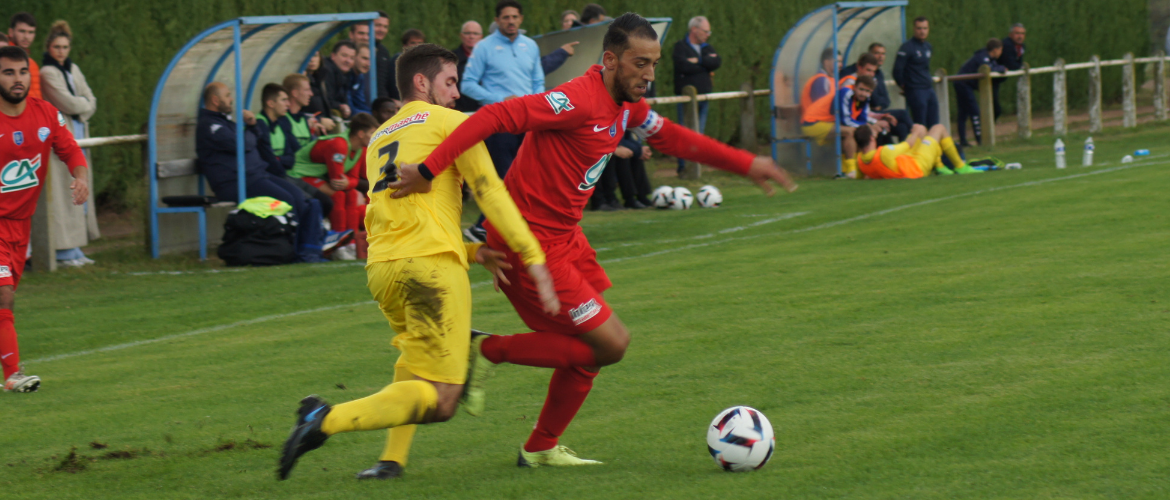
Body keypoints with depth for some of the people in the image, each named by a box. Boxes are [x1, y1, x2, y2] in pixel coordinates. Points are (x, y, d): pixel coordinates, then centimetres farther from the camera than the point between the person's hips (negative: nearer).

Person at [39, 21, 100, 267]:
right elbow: (67, 103, -14)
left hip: (77, 134, 8)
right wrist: (84, 104, 3)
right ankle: (64, 249, -9)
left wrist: (78, 108, -7)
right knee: (63, 193, -9)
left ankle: (74, 248, 12)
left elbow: (90, 102, 12)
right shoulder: (47, 73, -9)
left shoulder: (73, 70, 16)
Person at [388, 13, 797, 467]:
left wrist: (746, 164, 25)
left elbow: (672, 138, 26)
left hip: (563, 237, 10)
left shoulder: (626, 105, 8)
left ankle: (541, 449, 30)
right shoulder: (579, 100, -23)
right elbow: (495, 117, -31)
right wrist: (429, 170, -37)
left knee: (591, 344, 16)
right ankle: (485, 352, -1)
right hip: (530, 241, -10)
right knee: (610, 344, -9)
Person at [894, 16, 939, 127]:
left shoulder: (927, 46, 14)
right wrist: (903, 86, -2)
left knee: (934, 126, 7)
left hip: (929, 89, 8)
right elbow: (897, 70, -12)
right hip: (916, 92, -8)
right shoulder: (908, 47, -10)